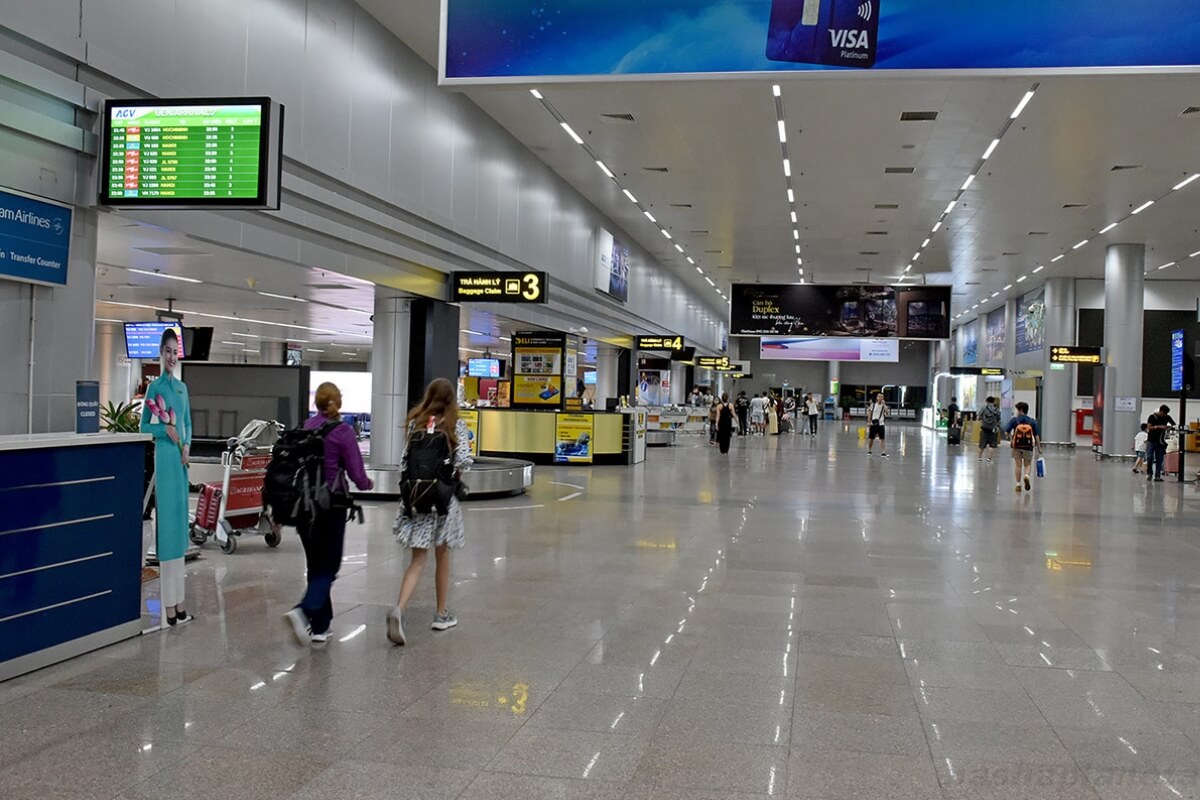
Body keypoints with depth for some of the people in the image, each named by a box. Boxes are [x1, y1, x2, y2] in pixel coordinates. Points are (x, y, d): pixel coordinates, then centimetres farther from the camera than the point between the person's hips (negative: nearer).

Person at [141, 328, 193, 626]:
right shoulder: (153, 387, -3)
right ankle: (169, 605, 0)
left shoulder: (182, 387, 14)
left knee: (180, 525, 9)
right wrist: (165, 428, -18)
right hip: (163, 456, -7)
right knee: (166, 524, -5)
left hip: (180, 457, 7)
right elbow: (143, 426, -3)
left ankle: (179, 601, 16)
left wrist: (187, 445, 1)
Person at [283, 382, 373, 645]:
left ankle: (320, 626, 18)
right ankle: (304, 610, -20)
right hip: (332, 505, -5)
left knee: (316, 565, 15)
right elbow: (357, 475, -10)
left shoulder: (306, 427, 3)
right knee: (328, 566, 3)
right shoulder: (343, 432, -10)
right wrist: (367, 484, 12)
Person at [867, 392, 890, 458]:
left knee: (882, 439, -6)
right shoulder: (873, 404, 3)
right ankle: (869, 452, 21)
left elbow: (887, 413, -17)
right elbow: (870, 413, 8)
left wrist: (884, 405, -22)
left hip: (881, 424, -1)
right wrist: (869, 421, -1)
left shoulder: (884, 406, 0)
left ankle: (883, 453, -6)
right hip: (873, 424, 1)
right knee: (871, 439, 7)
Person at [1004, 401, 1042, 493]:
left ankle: (1018, 484, 8)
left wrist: (1011, 439, 10)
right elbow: (1036, 435, -3)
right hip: (1028, 447, 1)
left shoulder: (1014, 420, -3)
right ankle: (1026, 475, -17)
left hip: (1017, 446, 0)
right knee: (1028, 465, 13)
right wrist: (1039, 448, 0)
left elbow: (1006, 432, -9)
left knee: (1018, 465, 8)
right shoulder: (1032, 421, 0)